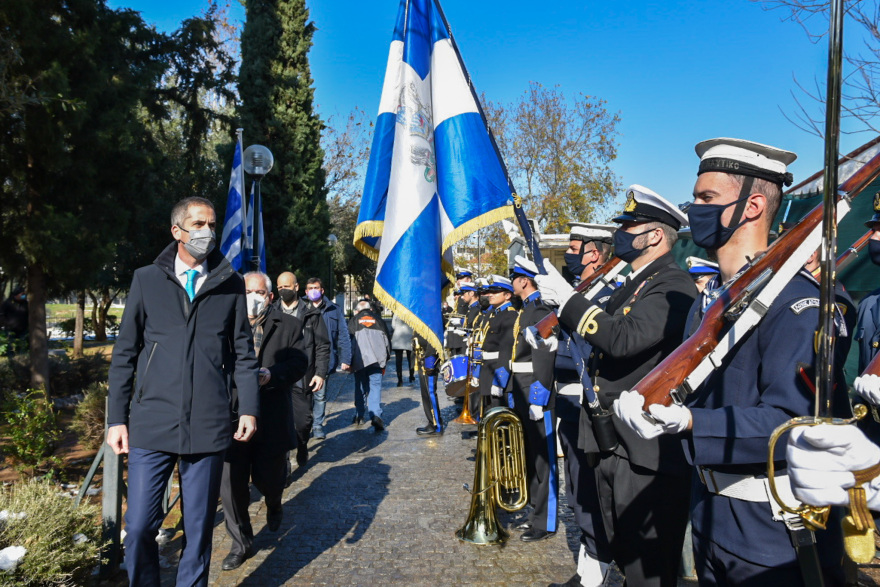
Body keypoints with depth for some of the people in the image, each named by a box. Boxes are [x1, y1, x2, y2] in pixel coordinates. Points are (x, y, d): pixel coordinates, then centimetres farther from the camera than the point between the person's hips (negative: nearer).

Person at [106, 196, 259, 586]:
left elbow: (243, 352, 8)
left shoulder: (230, 283, 6)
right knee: (139, 527, 4)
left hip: (208, 427, 0)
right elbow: (125, 353, 7)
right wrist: (116, 418, 3)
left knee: (199, 530, 9)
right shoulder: (146, 279, 6)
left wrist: (249, 408, 1)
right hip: (151, 423, 0)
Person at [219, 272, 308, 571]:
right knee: (231, 483, 3)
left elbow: (299, 361, -5)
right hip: (233, 414, 1)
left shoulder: (289, 325, 4)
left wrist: (271, 374, -20)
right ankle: (241, 543, 21)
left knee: (267, 476, 11)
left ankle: (274, 505, 48)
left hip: (272, 419, -1)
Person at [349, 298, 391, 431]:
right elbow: (387, 340, 14)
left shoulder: (354, 320, 10)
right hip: (377, 359, 0)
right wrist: (385, 360, 22)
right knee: (375, 386, -1)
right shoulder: (378, 319, 14)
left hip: (359, 360, 0)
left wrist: (349, 361, 10)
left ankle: (359, 415, 21)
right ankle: (375, 414, -17)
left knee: (360, 387, 14)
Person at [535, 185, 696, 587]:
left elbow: (624, 338, -28)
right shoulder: (631, 285, 16)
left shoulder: (674, 286, -14)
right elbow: (598, 335, 19)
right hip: (611, 443, 10)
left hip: (646, 448, -9)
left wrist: (567, 298, -20)